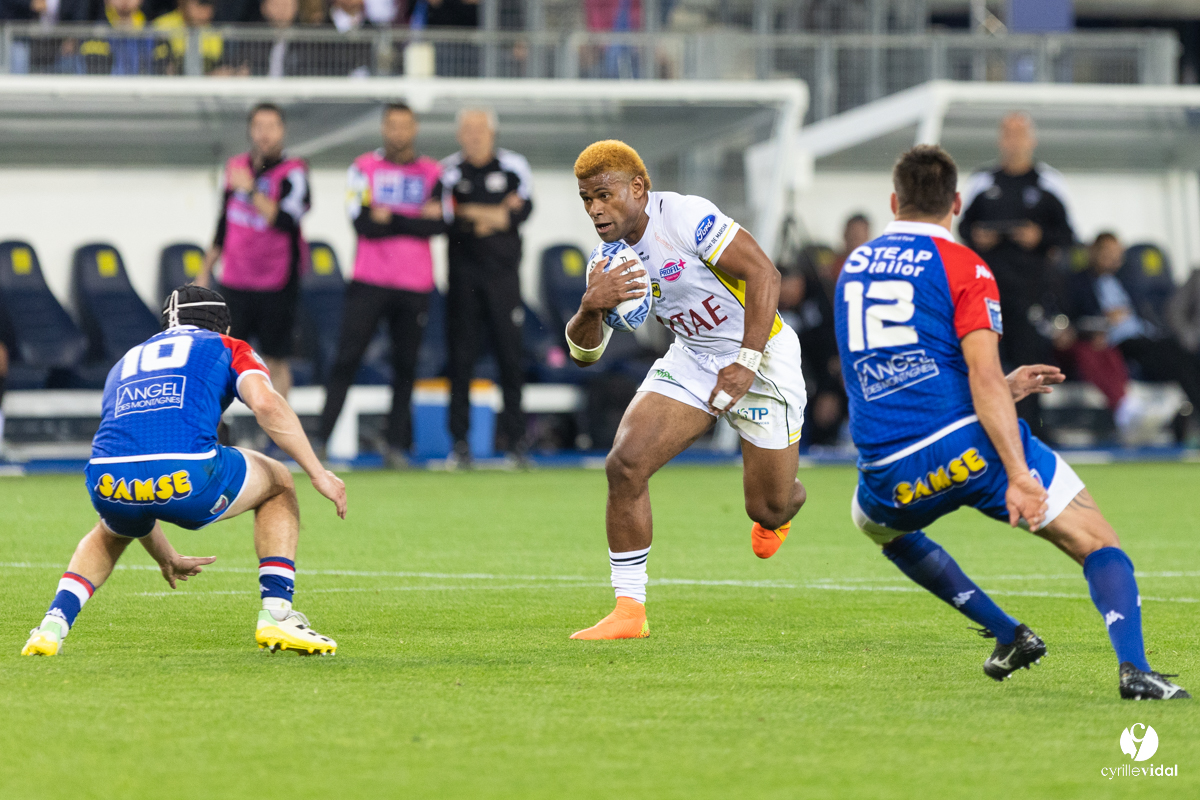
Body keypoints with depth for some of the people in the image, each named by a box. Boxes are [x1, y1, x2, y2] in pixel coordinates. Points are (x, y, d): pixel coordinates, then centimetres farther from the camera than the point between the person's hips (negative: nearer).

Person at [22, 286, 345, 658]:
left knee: (111, 532, 42)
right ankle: (276, 614, 14)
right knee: (278, 483, 28)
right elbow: (266, 404, 1)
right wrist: (318, 473, 7)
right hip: (187, 478, -4)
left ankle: (54, 622, 19)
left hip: (108, 485, 4)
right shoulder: (229, 348, 24)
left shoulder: (126, 362, 38)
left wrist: (166, 557, 53)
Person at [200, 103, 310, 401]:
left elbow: (284, 220, -24)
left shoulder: (293, 173, -8)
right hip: (234, 283, 4)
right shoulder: (236, 166, 9)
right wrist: (205, 272, 22)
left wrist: (251, 190, -25)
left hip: (275, 286, -4)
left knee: (276, 362, 2)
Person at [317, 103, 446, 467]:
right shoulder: (365, 168, 4)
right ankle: (321, 439, -7)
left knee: (405, 365, 4)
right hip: (369, 282, -2)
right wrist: (417, 219, -9)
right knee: (346, 360, -6)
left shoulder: (432, 173, 8)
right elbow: (363, 224, -9)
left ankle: (397, 443, 8)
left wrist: (390, 218, -10)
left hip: (414, 285, 2)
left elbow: (439, 225, -5)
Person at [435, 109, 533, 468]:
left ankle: (515, 438, 5)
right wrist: (494, 213, -11)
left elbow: (523, 209, -8)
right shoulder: (449, 170, 4)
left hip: (503, 274, 0)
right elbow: (439, 213, -9)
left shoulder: (513, 166, 4)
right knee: (461, 357, -1)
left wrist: (469, 213, -11)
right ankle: (460, 441, 4)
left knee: (510, 354, -1)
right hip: (463, 273, 0)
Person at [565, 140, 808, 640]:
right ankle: (629, 611, -7)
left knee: (768, 509, 5)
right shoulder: (610, 258, -2)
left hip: (761, 358, -6)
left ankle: (788, 504, 47)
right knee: (625, 463, -15)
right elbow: (585, 354, 0)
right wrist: (590, 308, -22)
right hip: (692, 363, 6)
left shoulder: (684, 217, -24)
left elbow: (763, 274, -26)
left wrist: (746, 363, -30)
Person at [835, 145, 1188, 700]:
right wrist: (1019, 476, -20)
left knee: (881, 525, 38)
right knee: (1099, 545, 3)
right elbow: (984, 375, -14)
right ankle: (1134, 668, -23)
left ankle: (1008, 634, 25)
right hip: (969, 444, -4)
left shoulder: (853, 268, 19)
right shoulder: (962, 265, -1)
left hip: (890, 475, 4)